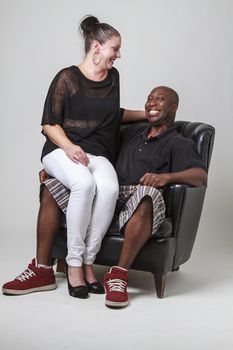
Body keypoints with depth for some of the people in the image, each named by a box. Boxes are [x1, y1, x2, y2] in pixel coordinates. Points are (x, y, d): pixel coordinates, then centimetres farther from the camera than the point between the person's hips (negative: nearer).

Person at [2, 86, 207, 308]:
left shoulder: (180, 144, 10)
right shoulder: (131, 133, 29)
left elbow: (201, 176, -8)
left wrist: (165, 176, -26)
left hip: (136, 206, -6)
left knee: (148, 193, -40)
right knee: (51, 188, -3)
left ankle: (119, 275, -34)